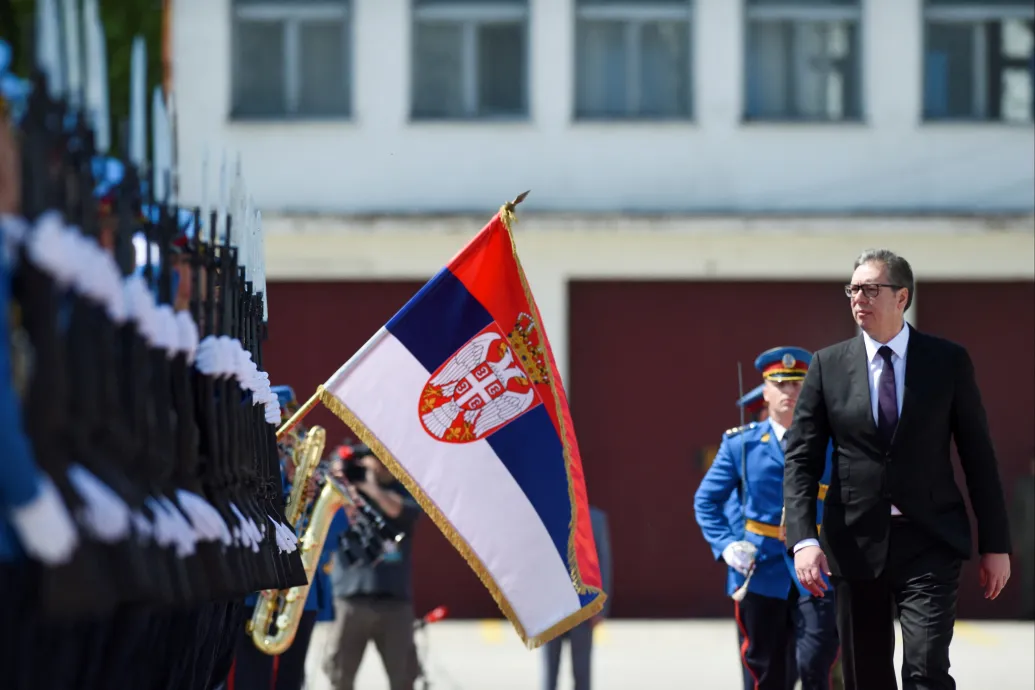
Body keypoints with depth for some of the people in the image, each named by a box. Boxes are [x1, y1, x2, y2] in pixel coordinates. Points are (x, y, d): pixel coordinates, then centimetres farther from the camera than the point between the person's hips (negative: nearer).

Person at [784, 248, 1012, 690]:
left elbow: (978, 455, 4)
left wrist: (995, 544, 3)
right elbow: (801, 460, 0)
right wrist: (804, 539, -14)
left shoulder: (948, 361, 2)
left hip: (929, 542, -2)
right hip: (856, 543, 2)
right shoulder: (829, 365, 4)